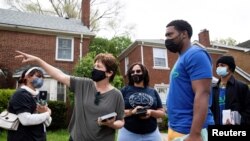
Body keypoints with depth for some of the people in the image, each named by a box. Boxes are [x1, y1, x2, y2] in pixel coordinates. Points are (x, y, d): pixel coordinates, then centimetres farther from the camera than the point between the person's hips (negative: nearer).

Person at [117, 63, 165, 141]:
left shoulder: (153, 92, 9)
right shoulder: (124, 90, 2)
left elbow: (162, 113, 10)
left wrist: (151, 112, -10)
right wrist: (131, 112, -18)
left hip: (151, 134, 2)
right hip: (128, 133, -2)